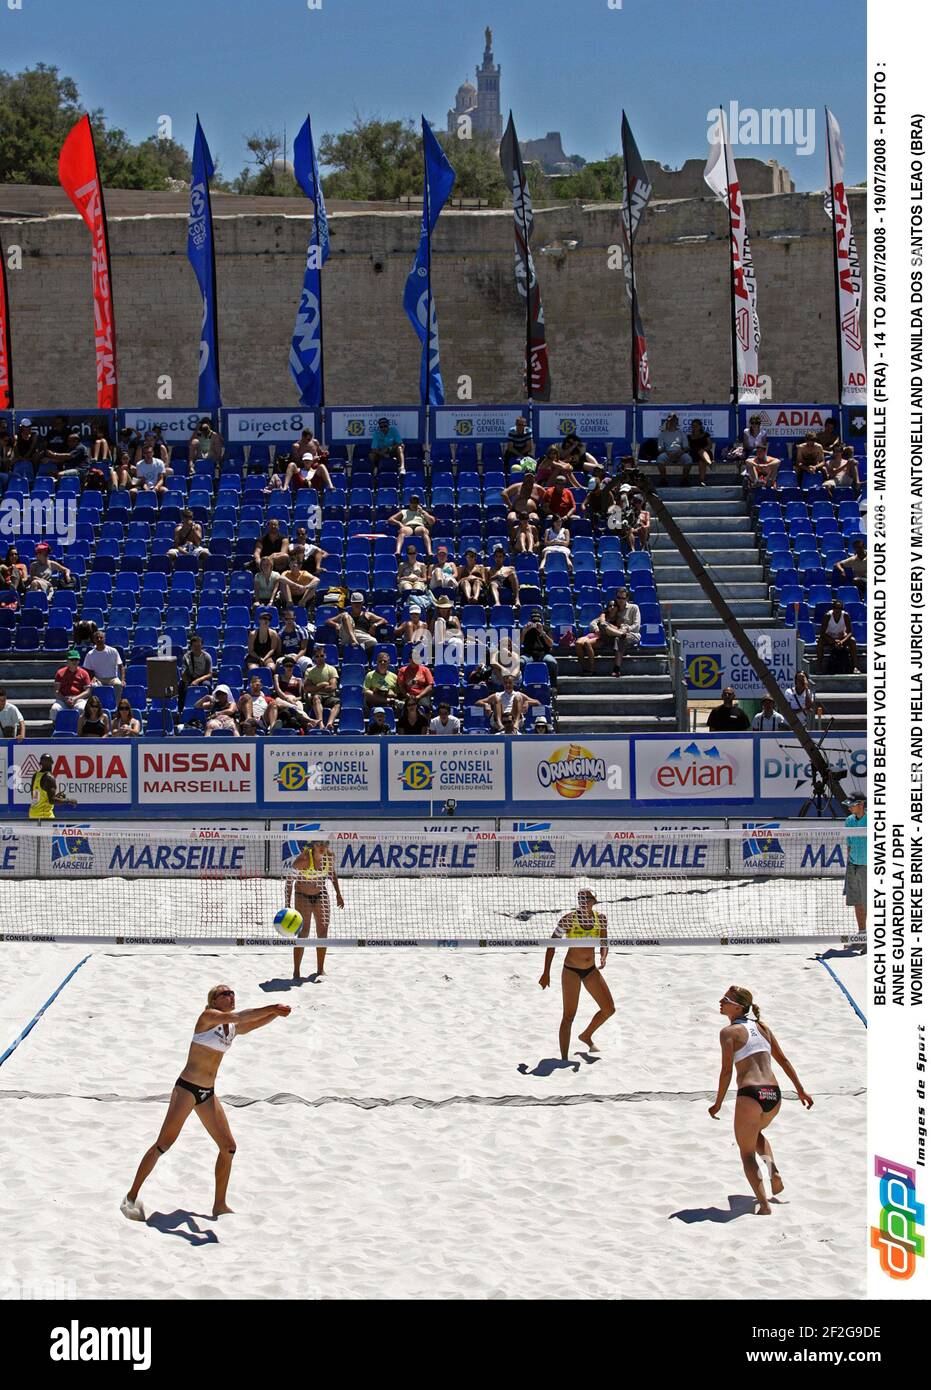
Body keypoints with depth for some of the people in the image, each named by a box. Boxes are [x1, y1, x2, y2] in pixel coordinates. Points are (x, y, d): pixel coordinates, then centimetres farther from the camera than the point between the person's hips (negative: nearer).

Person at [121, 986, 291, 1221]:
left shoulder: (233, 1028, 11)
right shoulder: (208, 1016, -10)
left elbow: (256, 1022, 2)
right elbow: (236, 1016, -25)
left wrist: (276, 1012, -18)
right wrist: (272, 1008, -30)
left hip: (207, 1094, 8)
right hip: (187, 1088, -8)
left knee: (228, 1146, 6)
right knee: (164, 1144, -7)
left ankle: (220, 1205, 16)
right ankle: (131, 1197, 3)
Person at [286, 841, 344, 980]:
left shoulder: (330, 856, -13)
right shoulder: (303, 859, -28)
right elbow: (289, 880, -21)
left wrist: (338, 894, 11)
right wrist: (287, 905, -25)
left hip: (321, 895, 4)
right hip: (302, 896, -4)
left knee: (323, 931, -1)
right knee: (303, 933, -10)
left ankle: (320, 970, 10)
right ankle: (296, 971, -3)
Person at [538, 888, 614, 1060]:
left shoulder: (601, 918, -2)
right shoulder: (568, 919, -15)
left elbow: (604, 943, 11)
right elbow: (552, 945, -8)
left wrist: (603, 957, -12)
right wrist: (546, 973, -10)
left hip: (591, 970, 5)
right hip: (571, 970, -5)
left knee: (609, 1009, 8)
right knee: (568, 1016, -7)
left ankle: (586, 1036, 33)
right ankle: (564, 1059, -2)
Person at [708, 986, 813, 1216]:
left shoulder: (729, 1031, -4)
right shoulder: (761, 1027, 15)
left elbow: (727, 1071, -9)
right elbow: (783, 1060, 19)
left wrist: (717, 1104, 0)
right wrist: (800, 1090, 24)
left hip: (750, 1095, -6)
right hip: (774, 1094, 6)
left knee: (747, 1152, 11)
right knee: (756, 1133, 35)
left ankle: (764, 1205, -3)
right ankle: (773, 1170, 10)